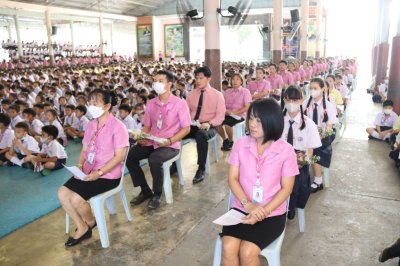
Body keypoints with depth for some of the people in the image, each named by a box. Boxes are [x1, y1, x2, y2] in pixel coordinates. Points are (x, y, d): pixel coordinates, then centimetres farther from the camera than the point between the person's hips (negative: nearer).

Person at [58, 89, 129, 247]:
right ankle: (82, 228, 11)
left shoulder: (117, 126, -15)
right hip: (88, 172, 7)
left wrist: (99, 172, -23)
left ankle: (90, 222, 14)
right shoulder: (91, 125, 8)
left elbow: (119, 156, -17)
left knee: (76, 198, -20)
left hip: (108, 175, -7)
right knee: (62, 193, -7)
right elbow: (84, 150, 14)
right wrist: (79, 166, -5)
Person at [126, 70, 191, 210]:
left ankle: (157, 194, -7)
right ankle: (145, 190, 3)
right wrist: (142, 138, -8)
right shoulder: (151, 103, 10)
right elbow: (147, 126, 15)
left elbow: (186, 128, -8)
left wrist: (169, 141, -21)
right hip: (151, 142, 6)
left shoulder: (179, 103, -6)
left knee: (154, 160, -34)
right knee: (129, 156, -15)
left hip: (170, 145, -6)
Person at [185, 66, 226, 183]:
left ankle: (201, 169, -25)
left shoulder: (217, 95, 1)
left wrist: (209, 123, -24)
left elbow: (220, 116, -5)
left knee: (201, 135, -40)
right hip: (192, 125, 4)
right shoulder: (191, 94, 13)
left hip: (208, 127, -4)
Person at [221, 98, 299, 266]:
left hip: (272, 214, -2)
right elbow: (232, 178, -1)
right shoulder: (240, 144, -2)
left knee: (247, 252, -22)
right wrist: (248, 205, -15)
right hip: (241, 209, 2)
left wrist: (264, 211, -16)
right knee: (228, 248, -21)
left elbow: (286, 188, -5)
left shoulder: (286, 151, -9)